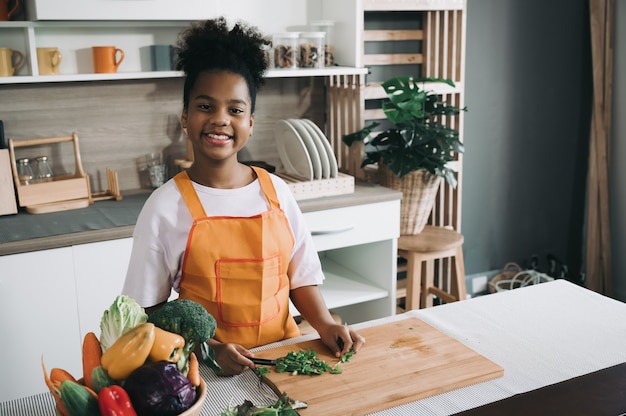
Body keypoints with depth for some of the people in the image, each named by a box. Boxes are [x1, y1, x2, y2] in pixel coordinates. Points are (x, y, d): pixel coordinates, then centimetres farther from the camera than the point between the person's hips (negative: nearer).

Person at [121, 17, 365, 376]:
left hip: (283, 355, 3)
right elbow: (150, 309, -2)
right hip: (208, 369, -3)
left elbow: (300, 277, 10)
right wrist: (208, 350, -14)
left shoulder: (277, 191, 3)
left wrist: (325, 325, -5)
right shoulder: (165, 207, -6)